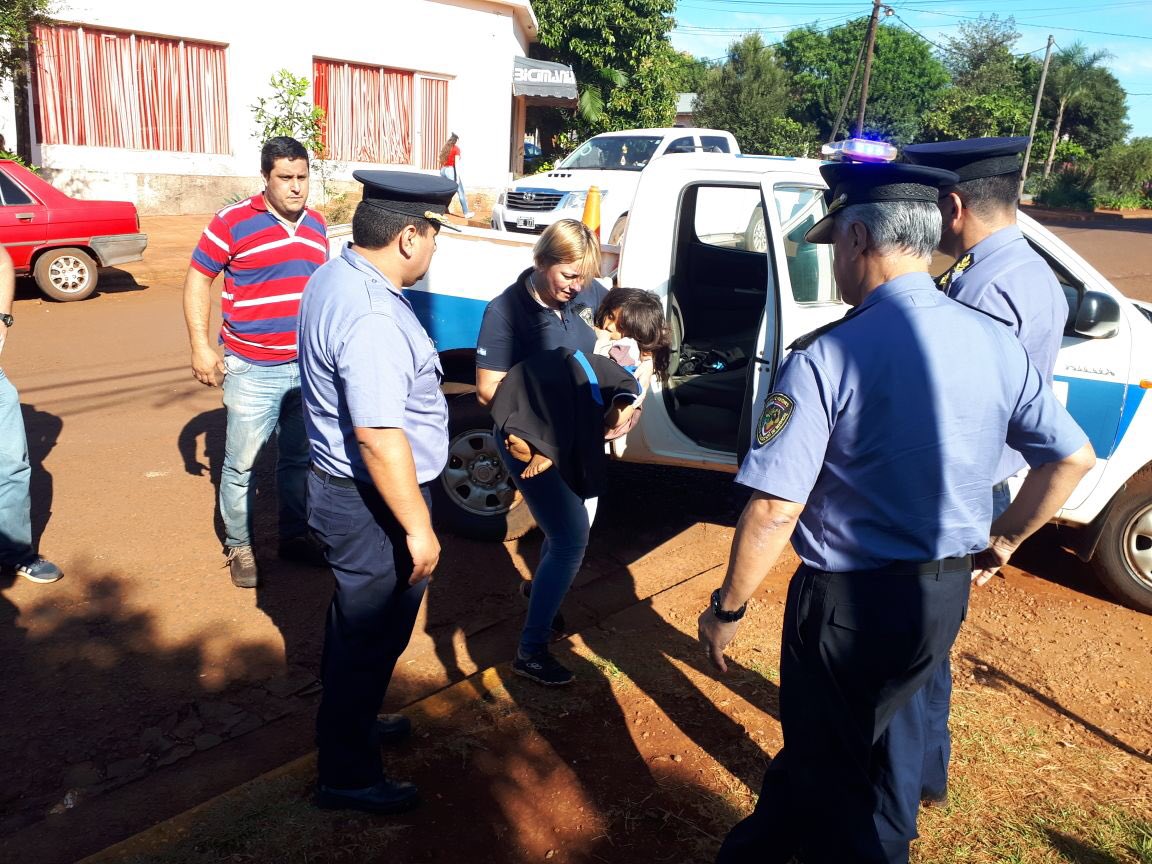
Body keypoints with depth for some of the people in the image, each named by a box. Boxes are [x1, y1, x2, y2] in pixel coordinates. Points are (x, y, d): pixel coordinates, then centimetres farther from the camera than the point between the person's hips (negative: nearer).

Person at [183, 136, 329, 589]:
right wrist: (200, 346, -10)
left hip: (306, 366, 5)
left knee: (299, 459, 15)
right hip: (251, 369, -5)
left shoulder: (316, 224, 8)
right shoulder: (232, 222, -8)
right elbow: (198, 280, -4)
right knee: (241, 464, 4)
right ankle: (239, 546, 21)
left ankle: (295, 536, 31)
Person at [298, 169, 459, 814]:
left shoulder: (334, 276, 3)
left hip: (339, 486, 10)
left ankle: (352, 720, 48)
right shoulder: (373, 320, -30)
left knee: (357, 621, 27)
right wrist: (419, 528, -24)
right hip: (371, 502, -10)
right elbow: (379, 436, -32)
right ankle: (350, 777, 27)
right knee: (373, 635, 8)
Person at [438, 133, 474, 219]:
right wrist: (457, 176, -13)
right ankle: (466, 213, 4)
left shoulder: (445, 148, 12)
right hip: (451, 171, -6)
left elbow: (441, 162, 9)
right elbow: (456, 163, -12)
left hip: (443, 170, 6)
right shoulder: (456, 148, -5)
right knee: (461, 193, 2)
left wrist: (442, 172, 12)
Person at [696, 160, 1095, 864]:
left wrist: (728, 609, -10)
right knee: (823, 738, 26)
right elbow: (1073, 458, 8)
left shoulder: (828, 356, -22)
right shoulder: (994, 341, -2)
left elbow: (774, 508, -24)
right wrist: (1003, 542, 20)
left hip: (853, 601, -7)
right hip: (947, 592, 7)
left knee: (838, 773, 15)